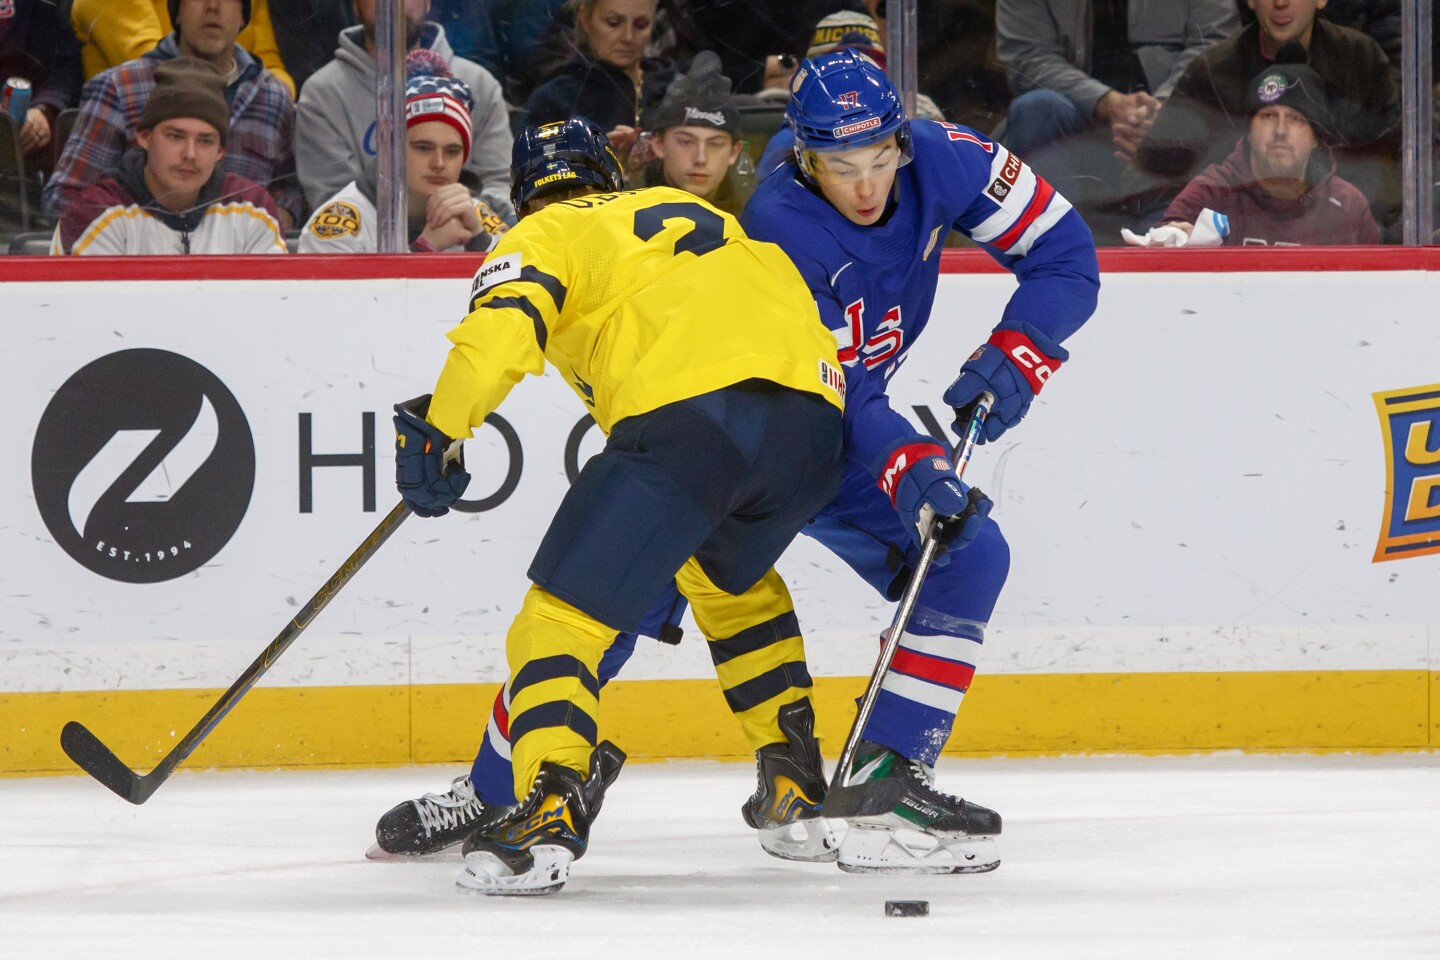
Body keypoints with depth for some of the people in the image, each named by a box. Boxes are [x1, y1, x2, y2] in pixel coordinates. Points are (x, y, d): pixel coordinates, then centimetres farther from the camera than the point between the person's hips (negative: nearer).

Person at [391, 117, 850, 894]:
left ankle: (550, 810, -29)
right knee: (728, 574, 35)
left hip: (687, 419, -6)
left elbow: (501, 327, -3)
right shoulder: (695, 212, 37)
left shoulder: (547, 236, 17)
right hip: (812, 418, 6)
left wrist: (437, 429, -2)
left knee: (563, 614, -5)